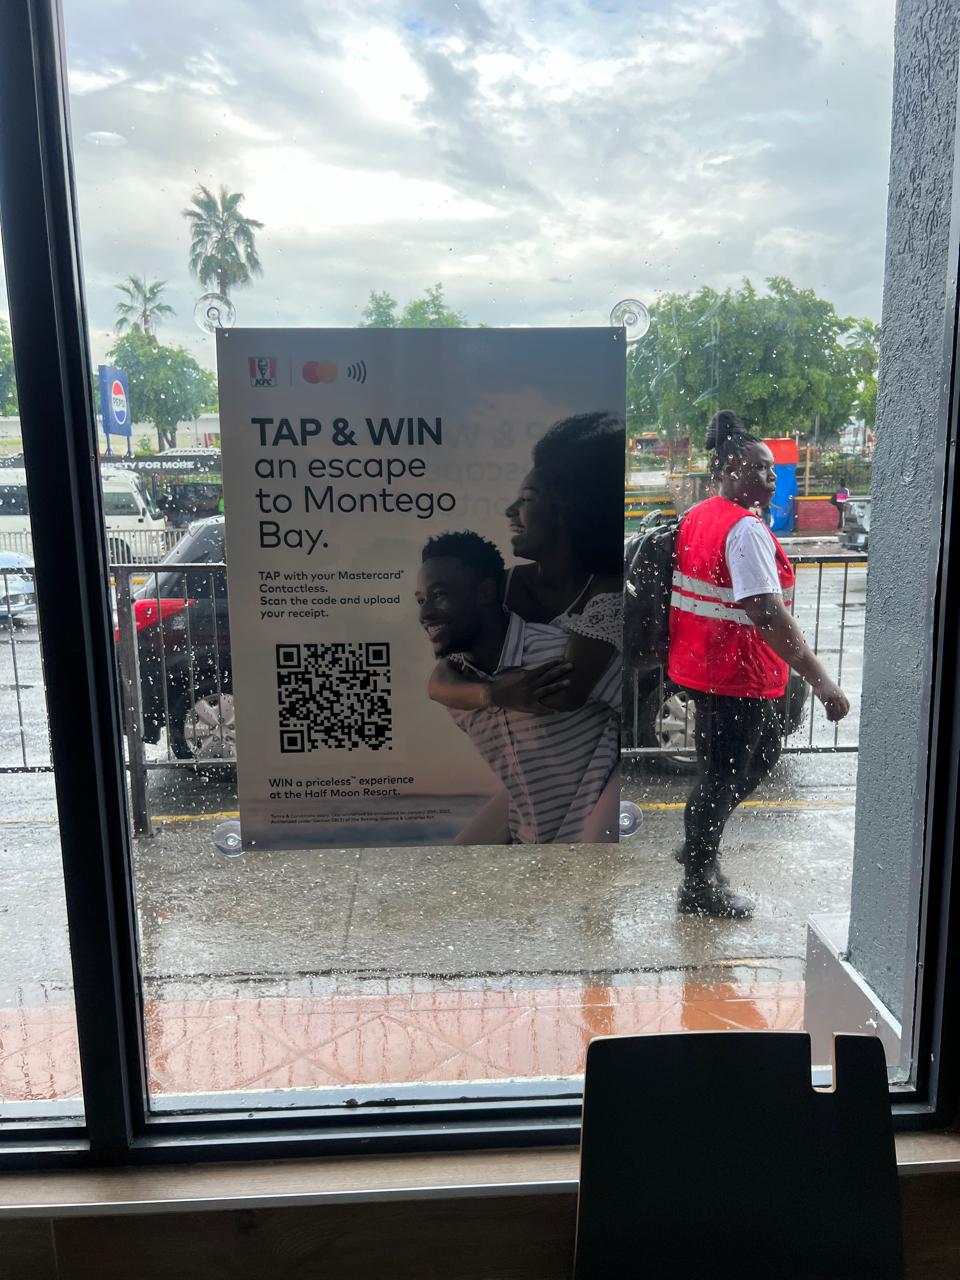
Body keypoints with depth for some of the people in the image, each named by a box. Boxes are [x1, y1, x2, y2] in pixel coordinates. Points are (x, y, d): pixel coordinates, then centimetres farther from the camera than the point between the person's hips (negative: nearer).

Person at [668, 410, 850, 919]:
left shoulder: (698, 516, 9)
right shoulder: (746, 531, -21)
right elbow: (767, 615, -30)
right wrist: (819, 679, -29)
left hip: (701, 664, 10)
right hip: (735, 673, -10)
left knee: (762, 752, 25)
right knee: (723, 775, 5)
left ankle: (699, 843, 34)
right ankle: (699, 887, 21)